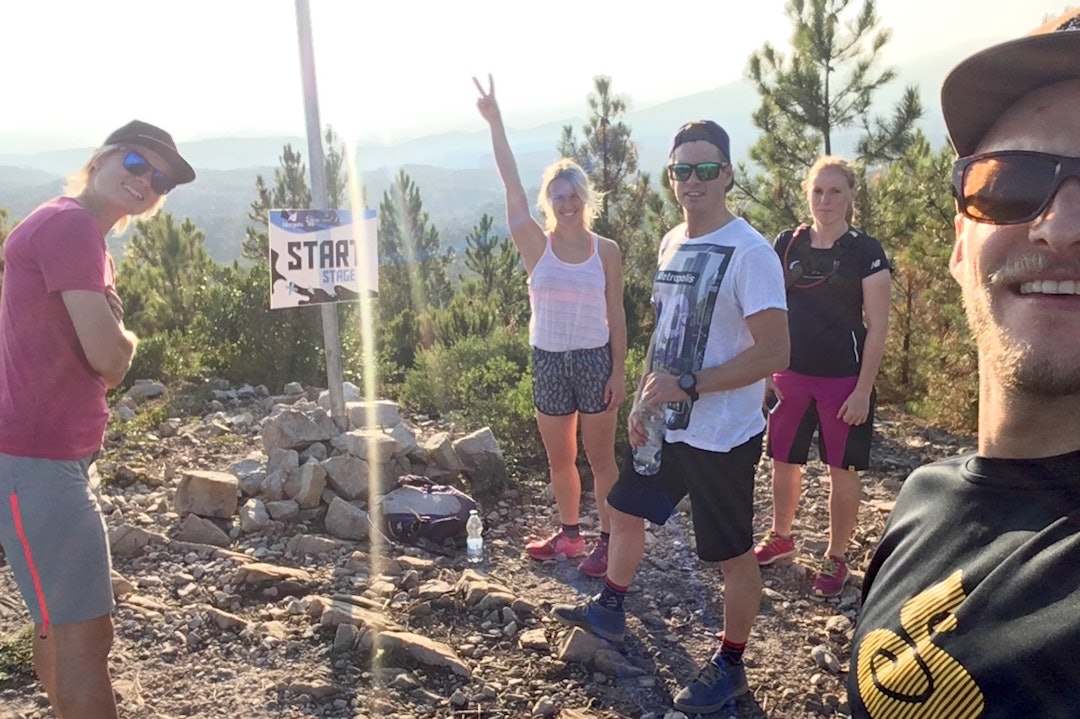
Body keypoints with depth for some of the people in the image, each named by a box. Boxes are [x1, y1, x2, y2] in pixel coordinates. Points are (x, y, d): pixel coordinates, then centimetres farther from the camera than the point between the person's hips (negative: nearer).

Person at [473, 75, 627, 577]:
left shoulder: (607, 251, -3)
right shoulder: (536, 246, -4)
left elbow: (616, 316, 0)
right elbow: (511, 185, -10)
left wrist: (618, 370, -4)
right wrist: (494, 123, -16)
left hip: (595, 361, -1)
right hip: (548, 362, 2)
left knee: (600, 458, 7)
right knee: (559, 460, 13)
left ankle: (608, 540, 20)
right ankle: (569, 534, 32)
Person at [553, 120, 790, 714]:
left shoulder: (749, 253, -19)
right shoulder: (672, 242, 6)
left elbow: (774, 353, -24)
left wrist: (686, 386, -25)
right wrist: (643, 400, 10)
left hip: (722, 437, -8)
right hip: (665, 426, 8)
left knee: (732, 553, 9)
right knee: (624, 510, 22)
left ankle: (729, 666, 30)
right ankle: (609, 610, 46)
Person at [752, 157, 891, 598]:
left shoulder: (865, 251, -7)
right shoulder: (787, 244, 3)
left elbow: (877, 327, -8)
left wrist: (863, 390, -12)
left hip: (844, 379, -3)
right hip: (792, 375, 4)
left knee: (842, 469, 6)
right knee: (783, 461, 13)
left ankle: (836, 559, 22)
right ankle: (781, 538, 35)